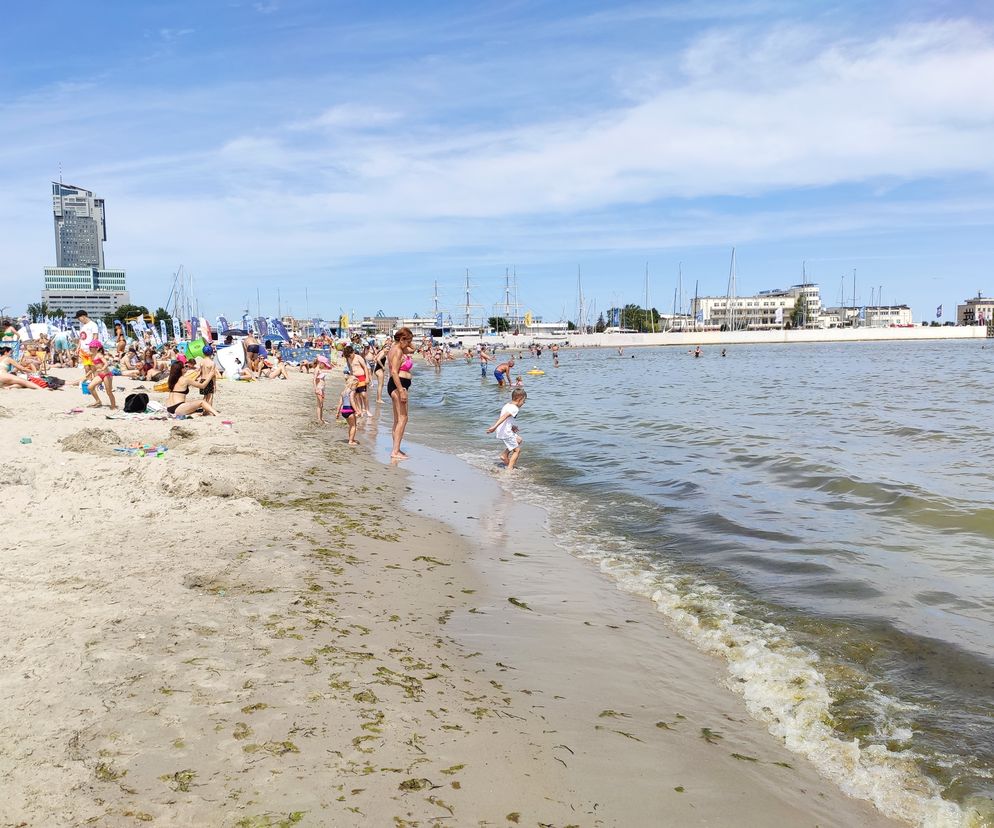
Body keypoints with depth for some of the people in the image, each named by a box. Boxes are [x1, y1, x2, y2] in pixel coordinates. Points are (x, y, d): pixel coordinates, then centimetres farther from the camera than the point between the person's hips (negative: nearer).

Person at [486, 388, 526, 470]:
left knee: (519, 440, 27)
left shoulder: (507, 405, 14)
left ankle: (505, 455, 20)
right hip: (506, 433, -9)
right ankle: (509, 469, -3)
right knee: (517, 450, 2)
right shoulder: (515, 408, -15)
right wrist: (494, 427, -36)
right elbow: (504, 417, -28)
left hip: (501, 432, 9)